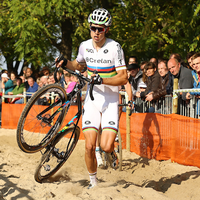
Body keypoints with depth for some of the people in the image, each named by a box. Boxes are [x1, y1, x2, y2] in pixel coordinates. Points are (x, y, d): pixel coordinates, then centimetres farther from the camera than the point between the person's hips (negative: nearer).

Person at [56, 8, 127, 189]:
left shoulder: (115, 47, -13)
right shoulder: (85, 46, 0)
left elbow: (123, 78, -15)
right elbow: (79, 65, 22)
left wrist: (101, 80, -28)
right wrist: (66, 63, 1)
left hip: (111, 100, -3)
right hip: (92, 99, 3)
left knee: (106, 146, -15)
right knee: (89, 146, -6)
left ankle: (111, 151, 22)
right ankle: (93, 181, 15)